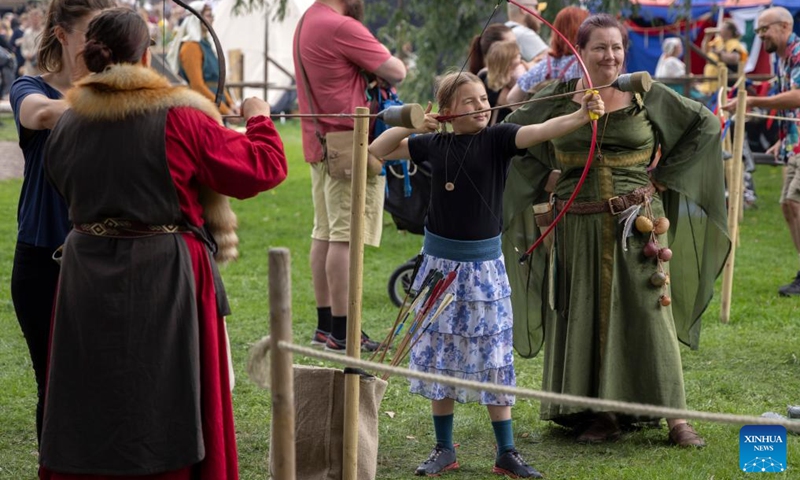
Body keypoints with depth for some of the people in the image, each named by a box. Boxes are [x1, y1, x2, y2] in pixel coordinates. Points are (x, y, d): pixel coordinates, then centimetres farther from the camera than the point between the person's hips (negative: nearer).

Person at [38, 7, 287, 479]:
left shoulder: (66, 127, 3)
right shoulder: (178, 120, -11)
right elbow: (263, 167, -8)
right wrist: (259, 120, 11)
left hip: (87, 280, 4)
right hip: (165, 279, -4)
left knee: (89, 416, 11)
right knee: (168, 419, 7)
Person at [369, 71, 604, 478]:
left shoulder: (497, 139, -6)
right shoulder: (434, 145, 1)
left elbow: (541, 131, -23)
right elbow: (377, 151, 9)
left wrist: (581, 115, -40)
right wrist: (412, 124, -5)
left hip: (484, 265, -2)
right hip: (441, 263, 2)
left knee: (493, 359, 2)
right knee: (439, 356, 7)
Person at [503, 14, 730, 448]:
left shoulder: (647, 96, 0)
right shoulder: (559, 99, 2)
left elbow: (705, 123, 8)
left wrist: (664, 174, 3)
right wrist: (546, 182, 4)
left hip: (639, 224, -1)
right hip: (578, 229, 1)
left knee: (649, 313, -4)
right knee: (585, 318, 4)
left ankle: (674, 415, 0)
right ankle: (600, 412, 13)